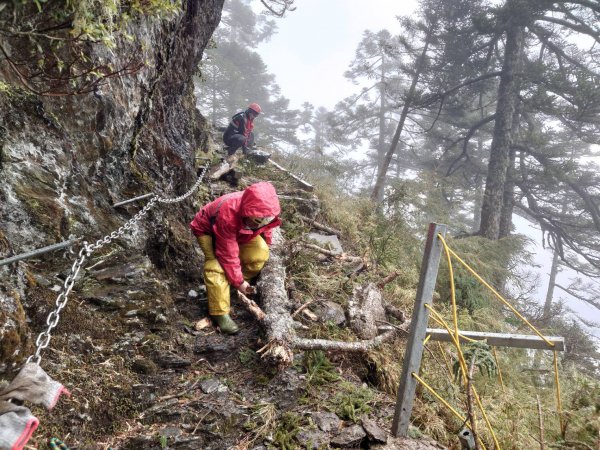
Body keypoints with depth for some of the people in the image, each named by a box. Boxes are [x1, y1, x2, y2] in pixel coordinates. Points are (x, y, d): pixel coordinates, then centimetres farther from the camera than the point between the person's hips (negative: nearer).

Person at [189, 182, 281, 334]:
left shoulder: (265, 210, -29)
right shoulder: (228, 217, -46)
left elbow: (265, 228, 0)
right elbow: (228, 255, -33)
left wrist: (266, 244, 15)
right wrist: (238, 281, -23)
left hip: (239, 230, 6)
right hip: (208, 230, -5)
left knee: (260, 252, -15)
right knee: (218, 266, -27)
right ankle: (219, 313, -16)